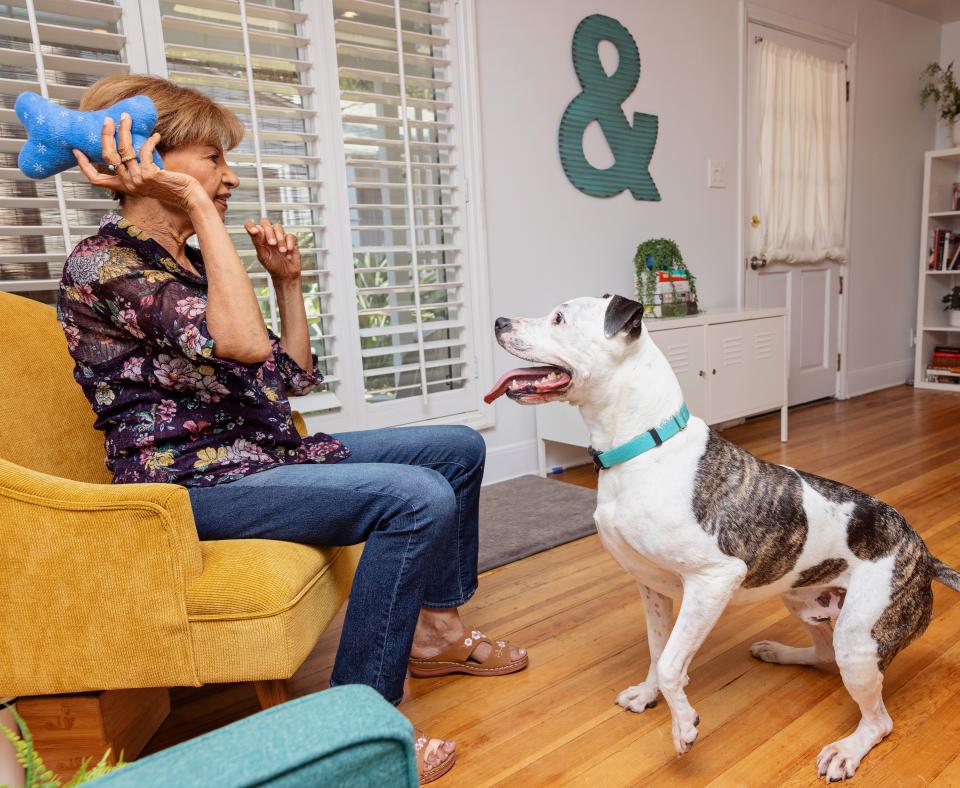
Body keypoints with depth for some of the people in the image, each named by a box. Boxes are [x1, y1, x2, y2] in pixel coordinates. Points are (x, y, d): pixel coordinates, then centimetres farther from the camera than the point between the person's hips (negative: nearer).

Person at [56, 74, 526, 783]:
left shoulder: (192, 262, 15)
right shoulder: (100, 265, -12)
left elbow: (296, 375, 15)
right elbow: (242, 343, -30)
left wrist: (288, 280, 6)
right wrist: (197, 205, -23)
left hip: (264, 453, 9)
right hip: (193, 482, -9)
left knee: (459, 448, 6)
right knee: (419, 498, -28)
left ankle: (434, 629, 17)